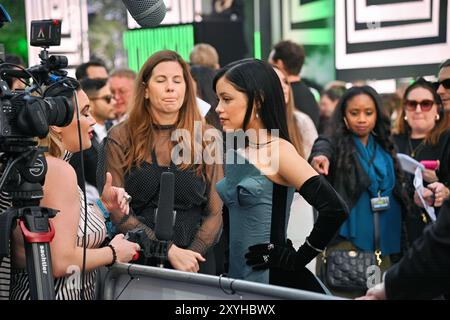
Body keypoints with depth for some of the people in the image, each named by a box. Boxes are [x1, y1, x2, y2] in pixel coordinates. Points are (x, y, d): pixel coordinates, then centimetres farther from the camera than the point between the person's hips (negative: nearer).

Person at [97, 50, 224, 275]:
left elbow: (215, 213, 2)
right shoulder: (120, 138, 0)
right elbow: (116, 211, -6)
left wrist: (192, 253, -14)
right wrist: (170, 251, -15)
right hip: (136, 262, -1)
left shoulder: (205, 139, 4)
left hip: (195, 262, 1)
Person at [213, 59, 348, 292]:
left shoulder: (279, 151, -13)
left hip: (275, 280, -7)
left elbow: (334, 210, -21)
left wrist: (298, 258, -14)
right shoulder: (234, 153, 7)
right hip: (236, 277, 7)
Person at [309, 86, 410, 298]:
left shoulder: (384, 149, 11)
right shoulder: (335, 145, -4)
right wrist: (319, 158, -50)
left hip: (383, 243, 5)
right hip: (345, 241, -4)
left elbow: (397, 193, 18)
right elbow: (322, 150, -27)